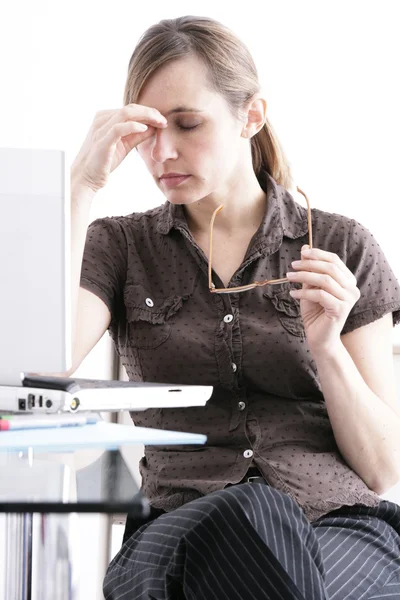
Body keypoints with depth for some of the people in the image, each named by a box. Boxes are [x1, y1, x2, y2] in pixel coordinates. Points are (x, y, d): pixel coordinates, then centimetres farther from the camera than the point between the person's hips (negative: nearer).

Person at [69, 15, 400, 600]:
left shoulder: (342, 247, 8)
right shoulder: (119, 246, 11)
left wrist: (326, 346, -10)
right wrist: (83, 183, -8)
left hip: (344, 527, 1)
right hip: (180, 525, 0)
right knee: (248, 510, -35)